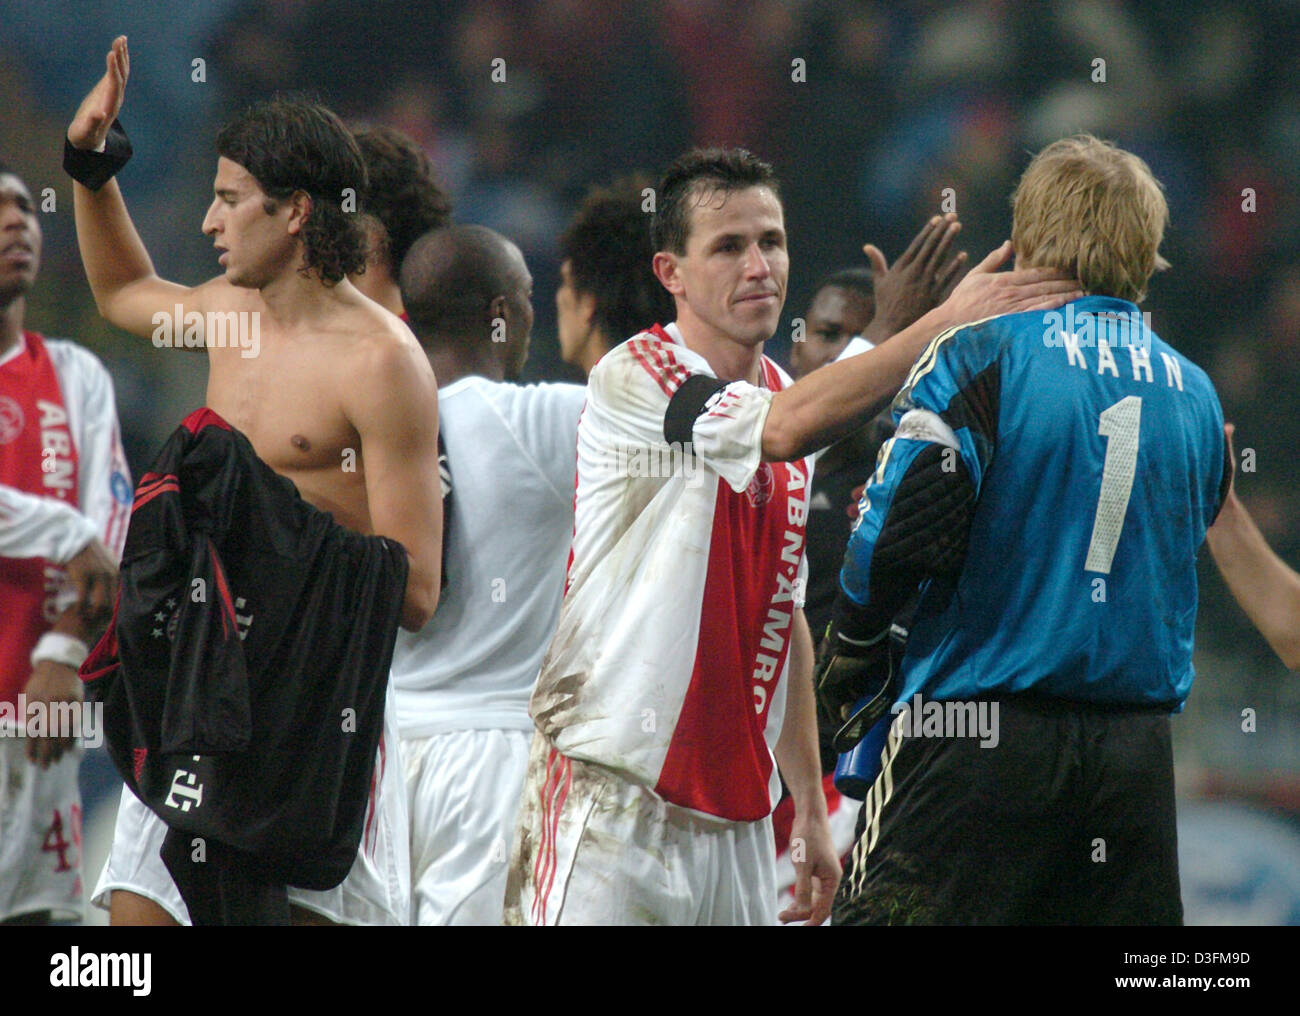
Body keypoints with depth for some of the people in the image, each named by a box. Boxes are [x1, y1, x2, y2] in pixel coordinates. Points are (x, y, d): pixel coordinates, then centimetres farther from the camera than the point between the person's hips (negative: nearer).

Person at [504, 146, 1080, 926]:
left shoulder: (784, 392, 15)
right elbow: (789, 427, -28)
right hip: (613, 797, -7)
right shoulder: (635, 379, -9)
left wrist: (811, 809, 16)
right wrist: (947, 323, -28)